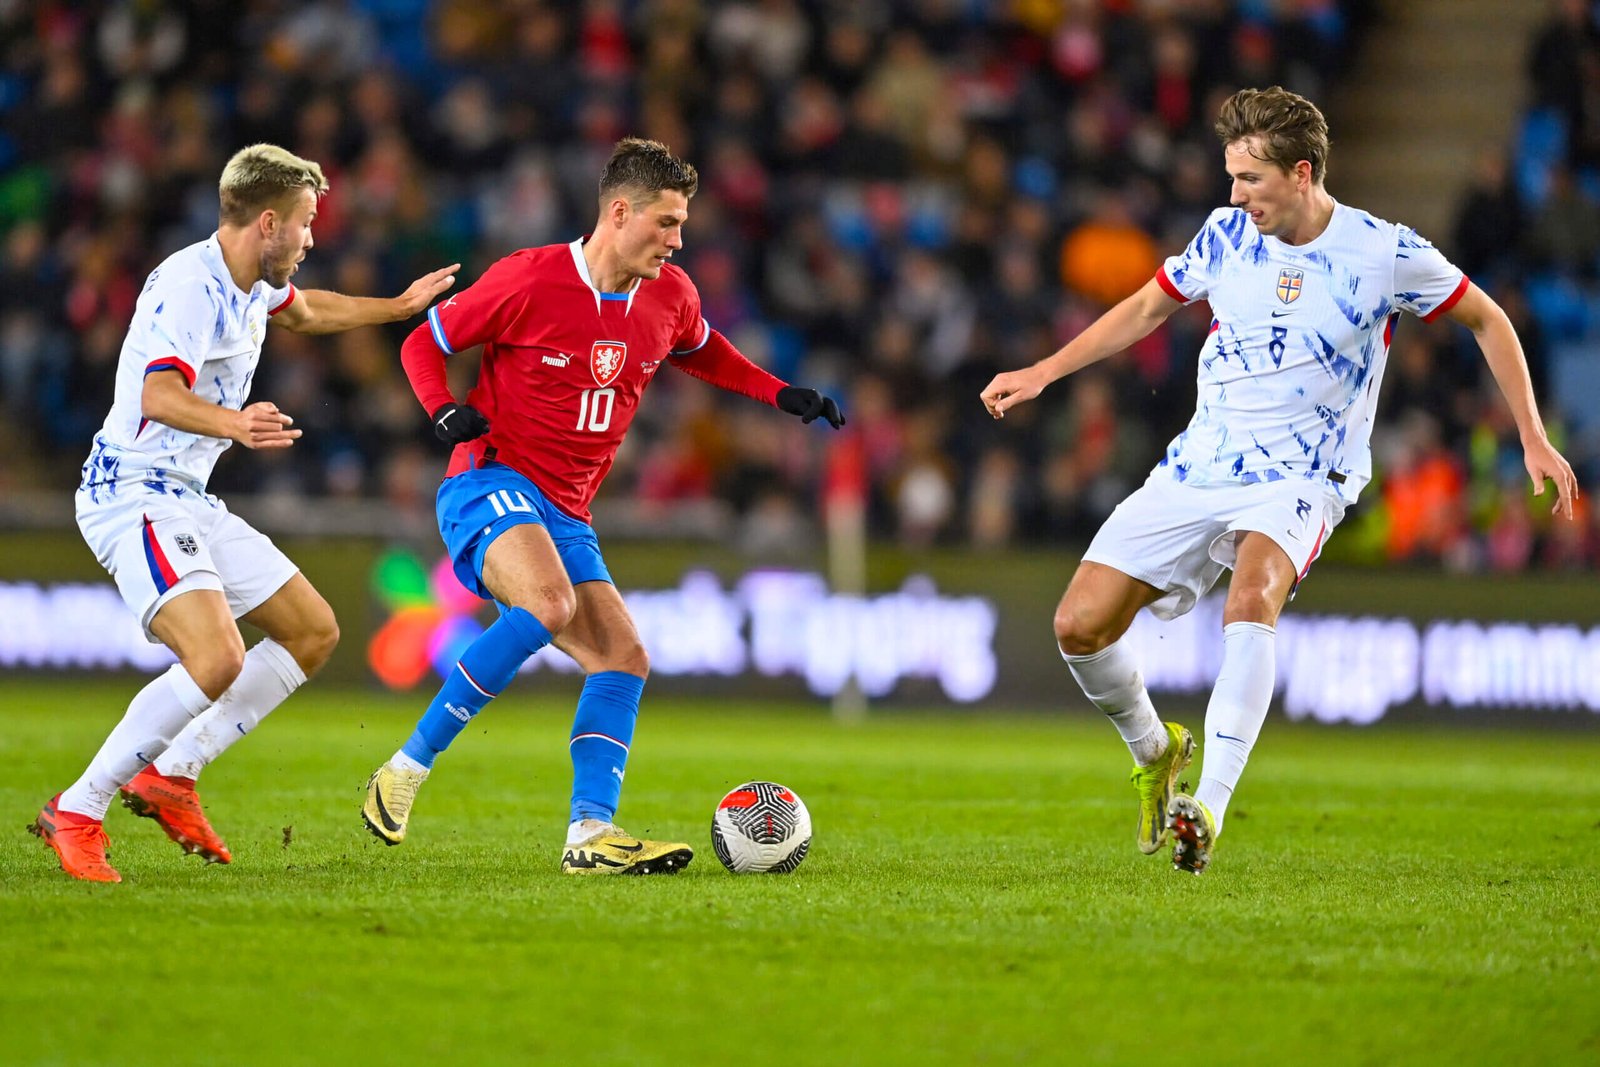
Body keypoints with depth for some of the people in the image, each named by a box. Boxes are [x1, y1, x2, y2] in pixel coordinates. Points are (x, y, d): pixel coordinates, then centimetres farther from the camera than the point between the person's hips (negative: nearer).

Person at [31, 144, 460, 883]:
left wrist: (400, 307, 40)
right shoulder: (189, 284, -19)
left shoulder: (251, 283, 11)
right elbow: (160, 395, -35)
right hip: (135, 497, -11)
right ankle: (76, 812, -21)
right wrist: (234, 425, -53)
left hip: (188, 503, 11)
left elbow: (303, 312, 36)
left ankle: (170, 776, 10)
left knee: (314, 633, 12)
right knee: (217, 659, -28)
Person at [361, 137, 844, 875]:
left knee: (624, 659, -5)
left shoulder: (668, 297, 6)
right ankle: (406, 770, -25)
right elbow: (423, 343, 1)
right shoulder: (529, 281, -11)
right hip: (491, 485, -8)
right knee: (550, 605, -33)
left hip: (565, 514, 8)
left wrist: (780, 395, 17)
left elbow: (701, 351, 31)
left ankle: (592, 835, -11)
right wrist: (445, 410, -18)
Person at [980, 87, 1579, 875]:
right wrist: (1043, 372, 13)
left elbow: (1487, 321, 7)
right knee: (1080, 625, -8)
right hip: (1196, 471, 4)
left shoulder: (1386, 255, -8)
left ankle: (1209, 808, -42)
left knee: (1251, 599, -37)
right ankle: (1154, 751, 22)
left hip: (1298, 478, -4)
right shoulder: (1226, 235, 2)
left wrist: (1533, 439, 3)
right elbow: (1148, 308, 19)